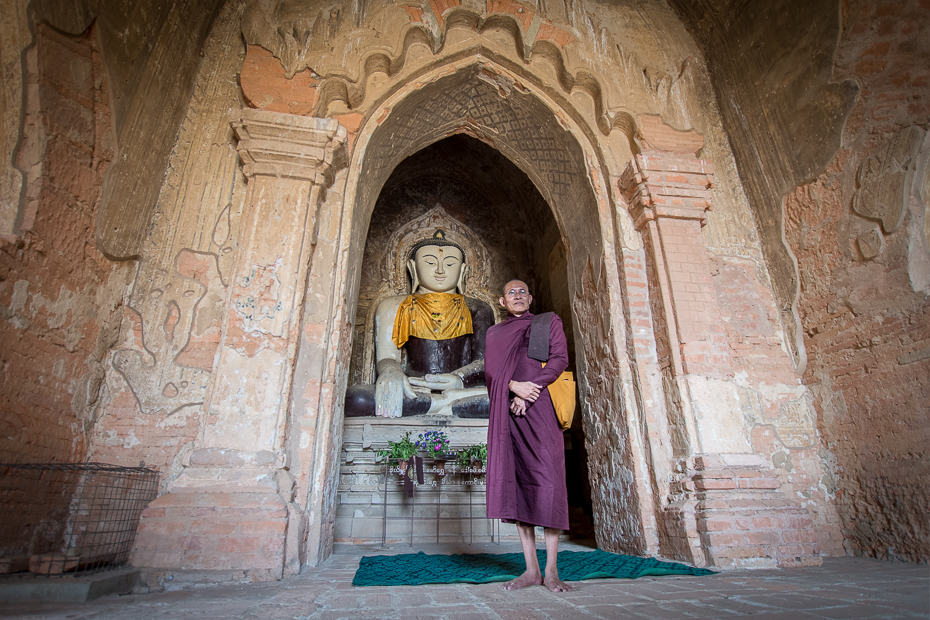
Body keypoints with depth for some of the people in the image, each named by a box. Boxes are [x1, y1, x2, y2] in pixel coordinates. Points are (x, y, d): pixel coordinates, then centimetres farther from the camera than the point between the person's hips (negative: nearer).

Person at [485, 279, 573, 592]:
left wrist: (529, 393, -10)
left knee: (548, 480, -9)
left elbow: (559, 359, 1)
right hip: (508, 412, 3)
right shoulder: (495, 332, 22)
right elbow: (490, 370, 9)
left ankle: (551, 570, -1)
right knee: (516, 482, -2)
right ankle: (531, 569, 5)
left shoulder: (549, 322, 15)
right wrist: (514, 385, -12)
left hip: (540, 407, -2)